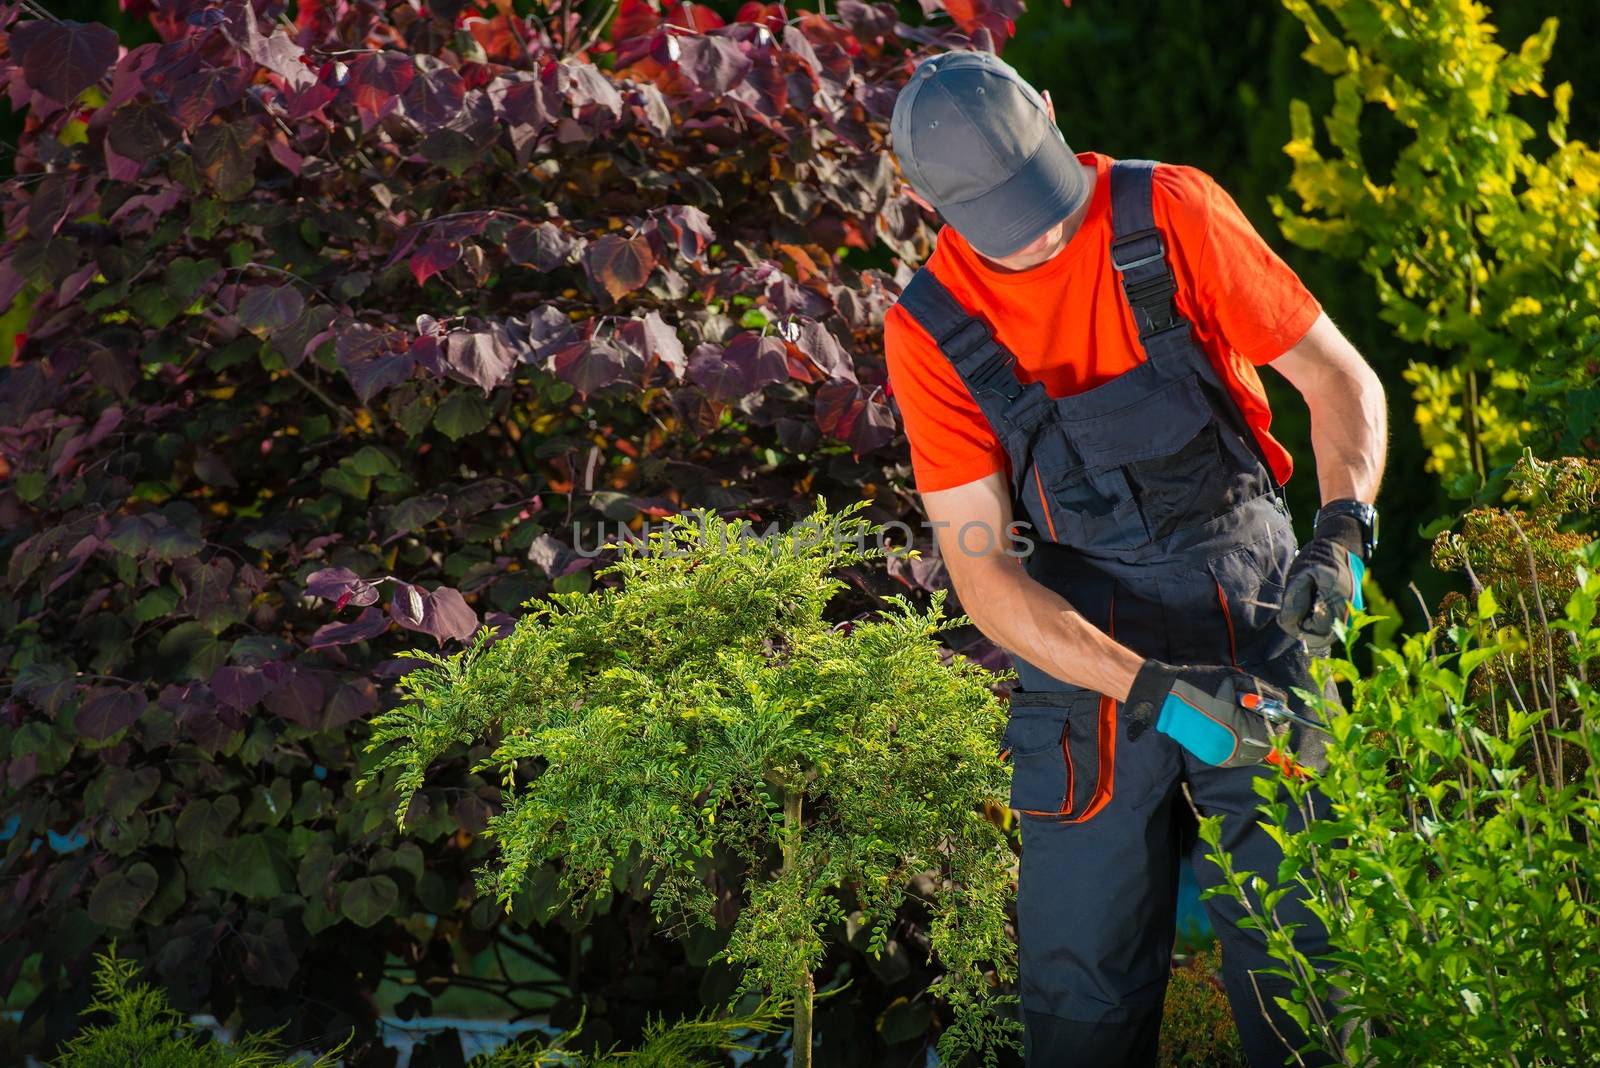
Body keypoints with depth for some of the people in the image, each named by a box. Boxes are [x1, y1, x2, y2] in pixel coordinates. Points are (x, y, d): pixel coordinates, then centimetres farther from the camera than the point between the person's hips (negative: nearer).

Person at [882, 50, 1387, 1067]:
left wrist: (1345, 530, -20)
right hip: (1087, 665, 1)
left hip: (1254, 630, -1)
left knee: (1296, 965, -3)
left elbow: (1342, 378, -1)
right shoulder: (931, 333, -6)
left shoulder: (1171, 215, -8)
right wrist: (1155, 695, -21)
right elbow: (985, 576, -9)